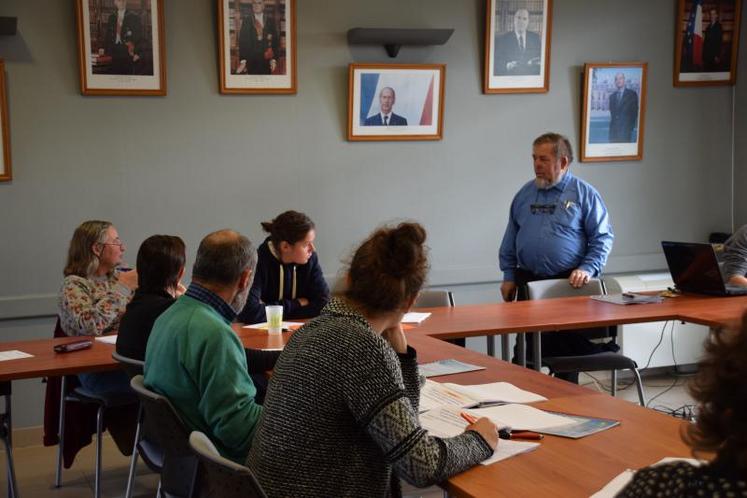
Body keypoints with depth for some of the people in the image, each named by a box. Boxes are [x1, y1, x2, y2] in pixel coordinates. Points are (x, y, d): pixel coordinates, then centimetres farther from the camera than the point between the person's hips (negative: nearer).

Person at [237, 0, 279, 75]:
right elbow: (242, 42, 0)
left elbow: (276, 40, 6)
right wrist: (242, 60, -9)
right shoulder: (246, 21, 5)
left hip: (266, 60, 1)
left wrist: (274, 59, -4)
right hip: (251, 60, -1)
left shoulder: (270, 20, 8)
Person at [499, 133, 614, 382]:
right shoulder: (525, 194, 11)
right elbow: (510, 239, 16)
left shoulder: (584, 193, -1)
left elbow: (603, 237, -2)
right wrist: (509, 276, 11)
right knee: (528, 348, 4)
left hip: (569, 284, -3)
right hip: (528, 282, 3)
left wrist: (588, 269, -14)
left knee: (567, 346, 2)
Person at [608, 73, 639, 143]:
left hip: (625, 127, -4)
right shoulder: (612, 96, 17)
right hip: (613, 129, 4)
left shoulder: (632, 94, 3)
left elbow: (635, 111, 0)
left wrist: (633, 126, -6)